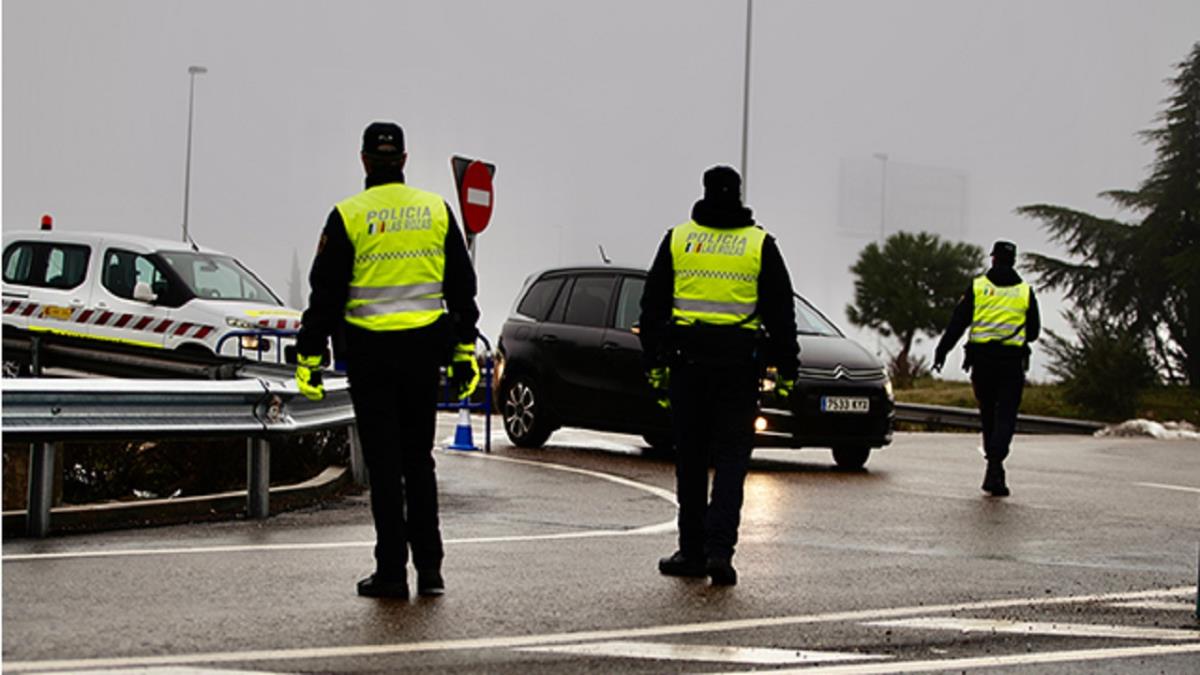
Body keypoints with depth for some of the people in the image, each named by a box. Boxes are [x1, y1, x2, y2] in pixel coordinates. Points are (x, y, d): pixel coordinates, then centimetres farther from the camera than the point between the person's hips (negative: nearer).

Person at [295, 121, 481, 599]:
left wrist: (309, 354, 1)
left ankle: (391, 571, 3)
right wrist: (465, 349, 15)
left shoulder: (349, 215, -5)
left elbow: (326, 292, -4)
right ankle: (429, 568, 11)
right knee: (418, 457, 13)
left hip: (370, 352, -3)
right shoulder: (436, 210, 6)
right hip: (425, 348, 3)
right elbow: (462, 285, 9)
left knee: (383, 462, 2)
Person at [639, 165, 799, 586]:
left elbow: (653, 306, 7)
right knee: (731, 457, 1)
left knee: (690, 457, 9)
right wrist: (786, 369, 7)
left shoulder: (677, 240, 6)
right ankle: (719, 547, -12)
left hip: (688, 361, 1)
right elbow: (781, 311, 3)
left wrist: (654, 363, 12)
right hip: (739, 362, -1)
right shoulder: (760, 245, 3)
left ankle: (692, 550, 13)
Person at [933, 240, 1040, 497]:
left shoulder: (977, 287, 3)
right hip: (1012, 361, -1)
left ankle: (994, 466, 19)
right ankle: (995, 466, -20)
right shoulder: (1025, 292, 6)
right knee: (1005, 417, -3)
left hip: (981, 360, 1)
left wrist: (941, 352, 2)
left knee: (988, 415, 13)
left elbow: (957, 323, -1)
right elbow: (1034, 331, 12)